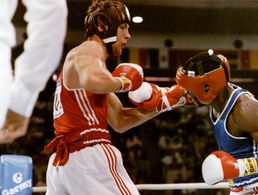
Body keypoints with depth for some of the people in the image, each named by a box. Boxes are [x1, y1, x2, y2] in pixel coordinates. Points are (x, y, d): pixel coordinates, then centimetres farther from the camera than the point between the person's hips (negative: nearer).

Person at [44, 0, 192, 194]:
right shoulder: (88, 50, -2)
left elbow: (119, 121, 26)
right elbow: (93, 81, -31)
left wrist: (164, 101, 21)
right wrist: (124, 82, -10)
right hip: (89, 156, -10)